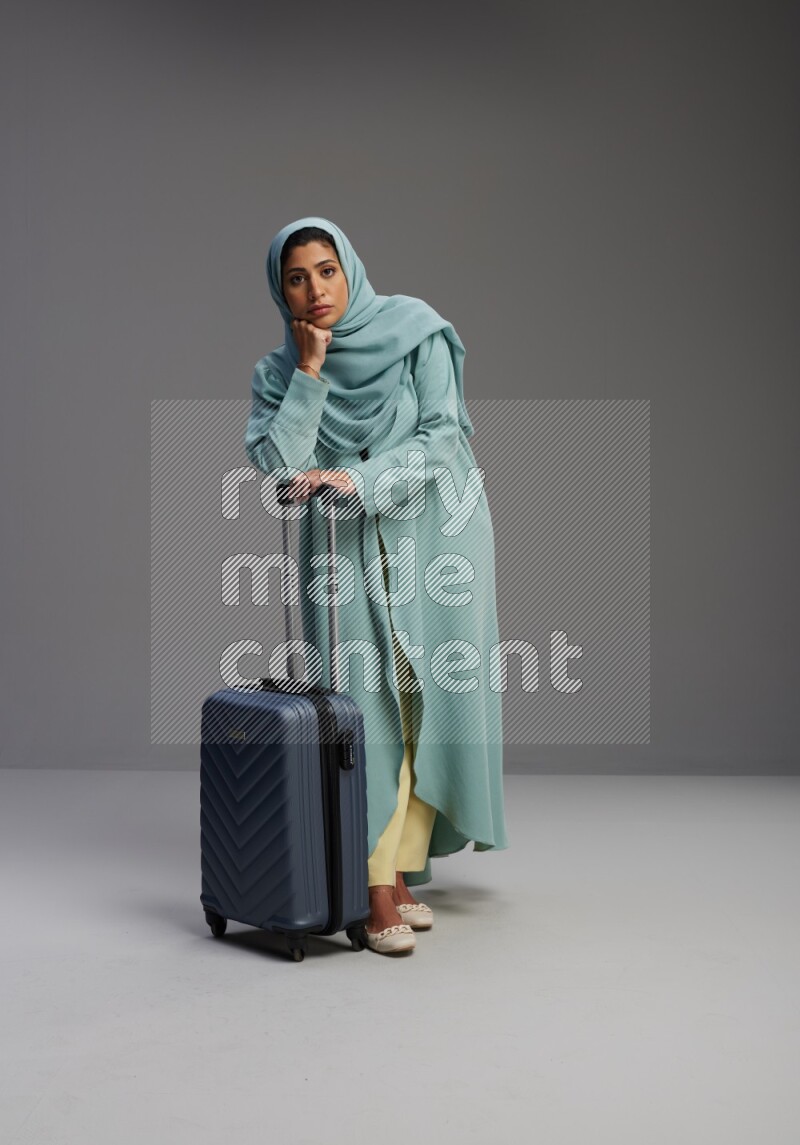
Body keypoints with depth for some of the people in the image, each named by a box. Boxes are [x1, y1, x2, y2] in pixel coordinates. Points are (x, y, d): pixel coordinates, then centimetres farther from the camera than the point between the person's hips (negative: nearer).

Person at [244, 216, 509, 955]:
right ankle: (378, 891, -3)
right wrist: (309, 373, -10)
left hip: (433, 537, 0)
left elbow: (443, 436, -9)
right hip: (345, 548, 1)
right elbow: (278, 467, -8)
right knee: (368, 707, -6)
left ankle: (403, 868, 10)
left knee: (428, 704, 0)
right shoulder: (280, 372, 5)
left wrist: (359, 480, -19)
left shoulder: (416, 332, -2)